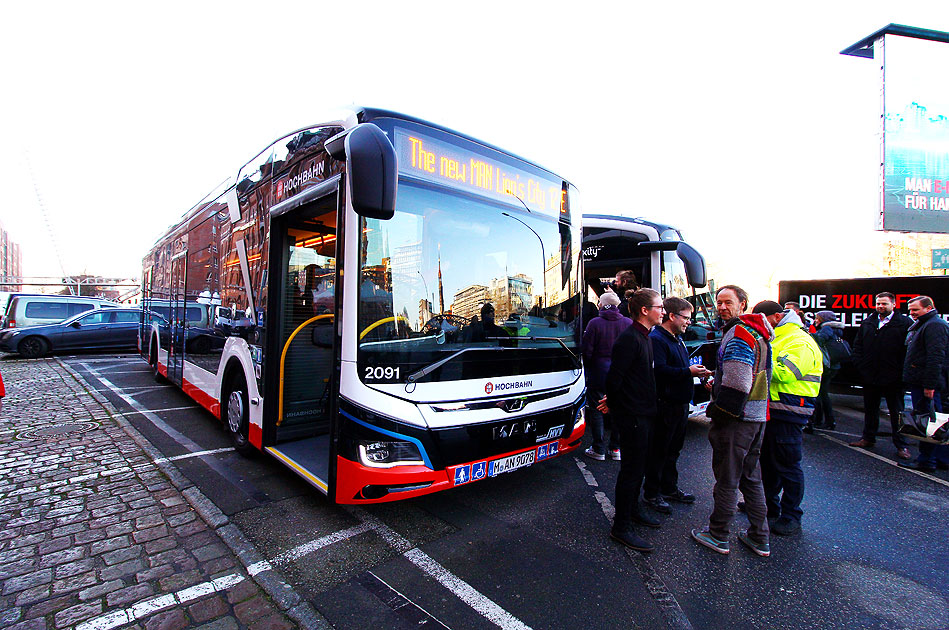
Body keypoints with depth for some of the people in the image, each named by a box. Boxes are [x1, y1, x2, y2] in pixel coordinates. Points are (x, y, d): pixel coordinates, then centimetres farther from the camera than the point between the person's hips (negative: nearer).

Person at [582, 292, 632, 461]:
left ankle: (599, 450, 13)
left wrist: (588, 369, 7)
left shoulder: (595, 323, -12)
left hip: (599, 373, -3)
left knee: (597, 411, 8)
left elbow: (587, 350, -9)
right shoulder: (629, 323, -1)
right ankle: (617, 449, 22)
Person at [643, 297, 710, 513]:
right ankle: (651, 493, 13)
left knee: (673, 450, 19)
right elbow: (660, 370, -26)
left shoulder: (677, 339, 17)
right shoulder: (656, 339, -15)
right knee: (659, 451, 1)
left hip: (680, 404, 10)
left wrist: (696, 371, 7)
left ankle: (669, 488, 33)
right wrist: (688, 371, -23)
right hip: (665, 405, -10)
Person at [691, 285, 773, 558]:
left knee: (727, 478, 2)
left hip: (736, 418, -10)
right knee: (751, 476, 19)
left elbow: (737, 382, -24)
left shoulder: (739, 334, -17)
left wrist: (720, 411, -14)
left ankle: (718, 536, 16)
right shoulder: (758, 332, 14)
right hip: (757, 415, 10)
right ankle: (759, 538, 29)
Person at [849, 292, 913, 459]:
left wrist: (902, 370, -14)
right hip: (869, 376, 4)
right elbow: (857, 345, 13)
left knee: (896, 411, 6)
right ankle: (868, 438, 28)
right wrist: (859, 364, 2)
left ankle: (901, 445, 16)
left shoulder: (905, 322, -4)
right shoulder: (867, 323, 9)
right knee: (870, 409, 16)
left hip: (893, 377, -4)